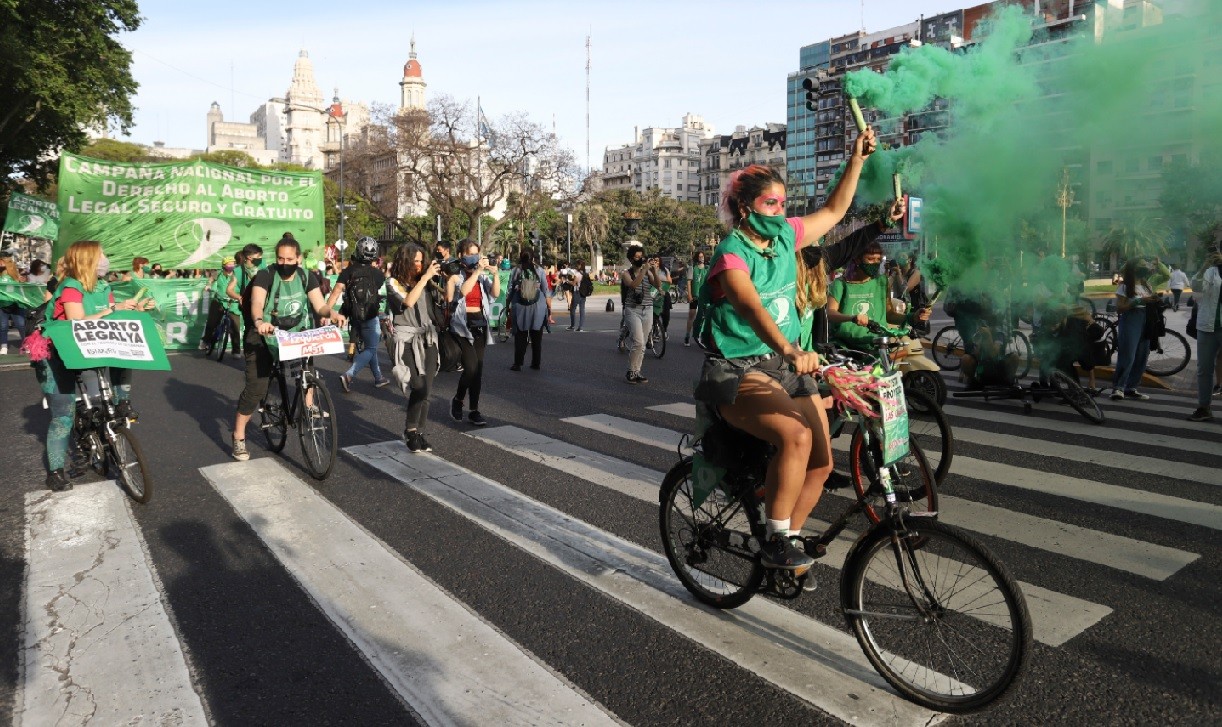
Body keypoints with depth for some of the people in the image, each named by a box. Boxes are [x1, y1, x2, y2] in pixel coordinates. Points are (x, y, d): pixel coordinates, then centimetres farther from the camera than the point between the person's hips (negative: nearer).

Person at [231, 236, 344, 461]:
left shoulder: (306, 278, -3)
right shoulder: (265, 276, -16)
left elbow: (320, 305, -9)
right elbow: (256, 303, -31)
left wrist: (332, 313, -32)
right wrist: (259, 321, -53)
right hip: (263, 338, -5)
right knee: (255, 388, -10)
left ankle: (307, 402, -7)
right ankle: (238, 438, 5)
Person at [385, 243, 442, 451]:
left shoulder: (424, 281, 13)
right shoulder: (393, 283, 0)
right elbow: (408, 302, -17)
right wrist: (425, 278, -15)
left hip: (428, 339, 5)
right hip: (406, 341, -4)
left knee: (425, 391, 2)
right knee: (418, 387, -17)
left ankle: (419, 433, 12)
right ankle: (409, 431, 1)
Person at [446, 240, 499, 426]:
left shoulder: (483, 276, 9)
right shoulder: (456, 276, -2)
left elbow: (495, 293, -5)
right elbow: (463, 290, -22)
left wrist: (495, 274, -18)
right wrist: (477, 270, -23)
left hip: (480, 324, 5)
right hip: (462, 324, -4)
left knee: (478, 367, 4)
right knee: (471, 366, -17)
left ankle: (474, 410, 13)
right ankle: (457, 400, 9)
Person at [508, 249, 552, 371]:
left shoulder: (515, 271, -2)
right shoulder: (539, 271, -3)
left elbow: (509, 292, 1)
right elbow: (546, 292, -2)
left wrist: (507, 306, 11)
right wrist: (549, 308, 6)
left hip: (519, 309, 0)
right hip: (538, 309, 0)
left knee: (520, 337, 6)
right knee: (537, 337, 10)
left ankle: (517, 364, 5)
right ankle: (536, 363, 14)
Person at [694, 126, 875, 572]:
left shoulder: (785, 237, 7)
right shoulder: (732, 253, -15)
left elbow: (834, 210, 22)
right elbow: (750, 306, -34)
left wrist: (857, 157, 11)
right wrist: (789, 351, -50)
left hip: (787, 365, 7)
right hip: (738, 372, -7)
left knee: (821, 461, -2)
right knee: (796, 435, -32)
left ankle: (788, 542, 19)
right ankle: (777, 543, -16)